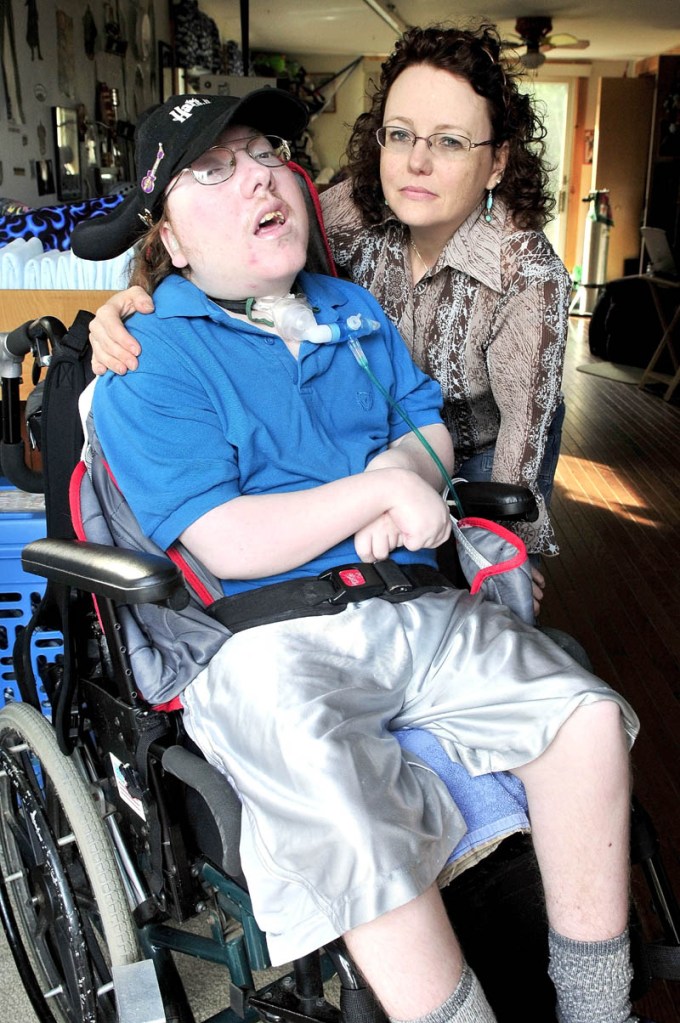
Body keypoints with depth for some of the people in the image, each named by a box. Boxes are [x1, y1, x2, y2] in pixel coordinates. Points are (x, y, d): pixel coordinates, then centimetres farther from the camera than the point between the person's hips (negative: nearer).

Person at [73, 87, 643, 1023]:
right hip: (263, 640, -5)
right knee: (361, 842, -32)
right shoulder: (151, 365, -2)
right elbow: (227, 545, -12)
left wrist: (405, 465, -2)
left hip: (412, 609, 6)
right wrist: (376, 490, -9)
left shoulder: (353, 311, 20)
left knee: (586, 714, -12)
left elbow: (432, 425, 23)